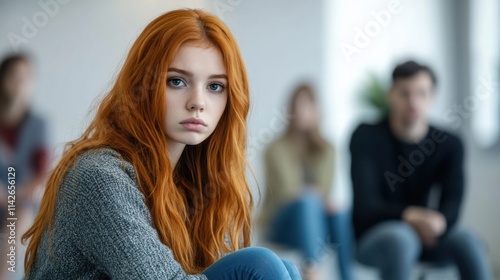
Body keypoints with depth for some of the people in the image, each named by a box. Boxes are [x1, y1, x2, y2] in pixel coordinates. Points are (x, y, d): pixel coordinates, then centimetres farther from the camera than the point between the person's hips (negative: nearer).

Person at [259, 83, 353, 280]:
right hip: (281, 224, -3)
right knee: (306, 201, -37)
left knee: (341, 217, -31)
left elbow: (324, 188, -3)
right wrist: (316, 198, -25)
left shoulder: (326, 149, 9)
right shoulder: (277, 149, -3)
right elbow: (286, 191, -11)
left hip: (315, 220, 3)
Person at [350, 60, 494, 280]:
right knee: (400, 238, -37)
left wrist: (438, 221, -37)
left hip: (424, 235, 3)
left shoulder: (449, 145, 1)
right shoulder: (366, 137, -9)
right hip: (373, 236, -3)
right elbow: (365, 205, -17)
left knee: (465, 238, -28)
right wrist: (409, 215, -36)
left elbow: (452, 202, -12)